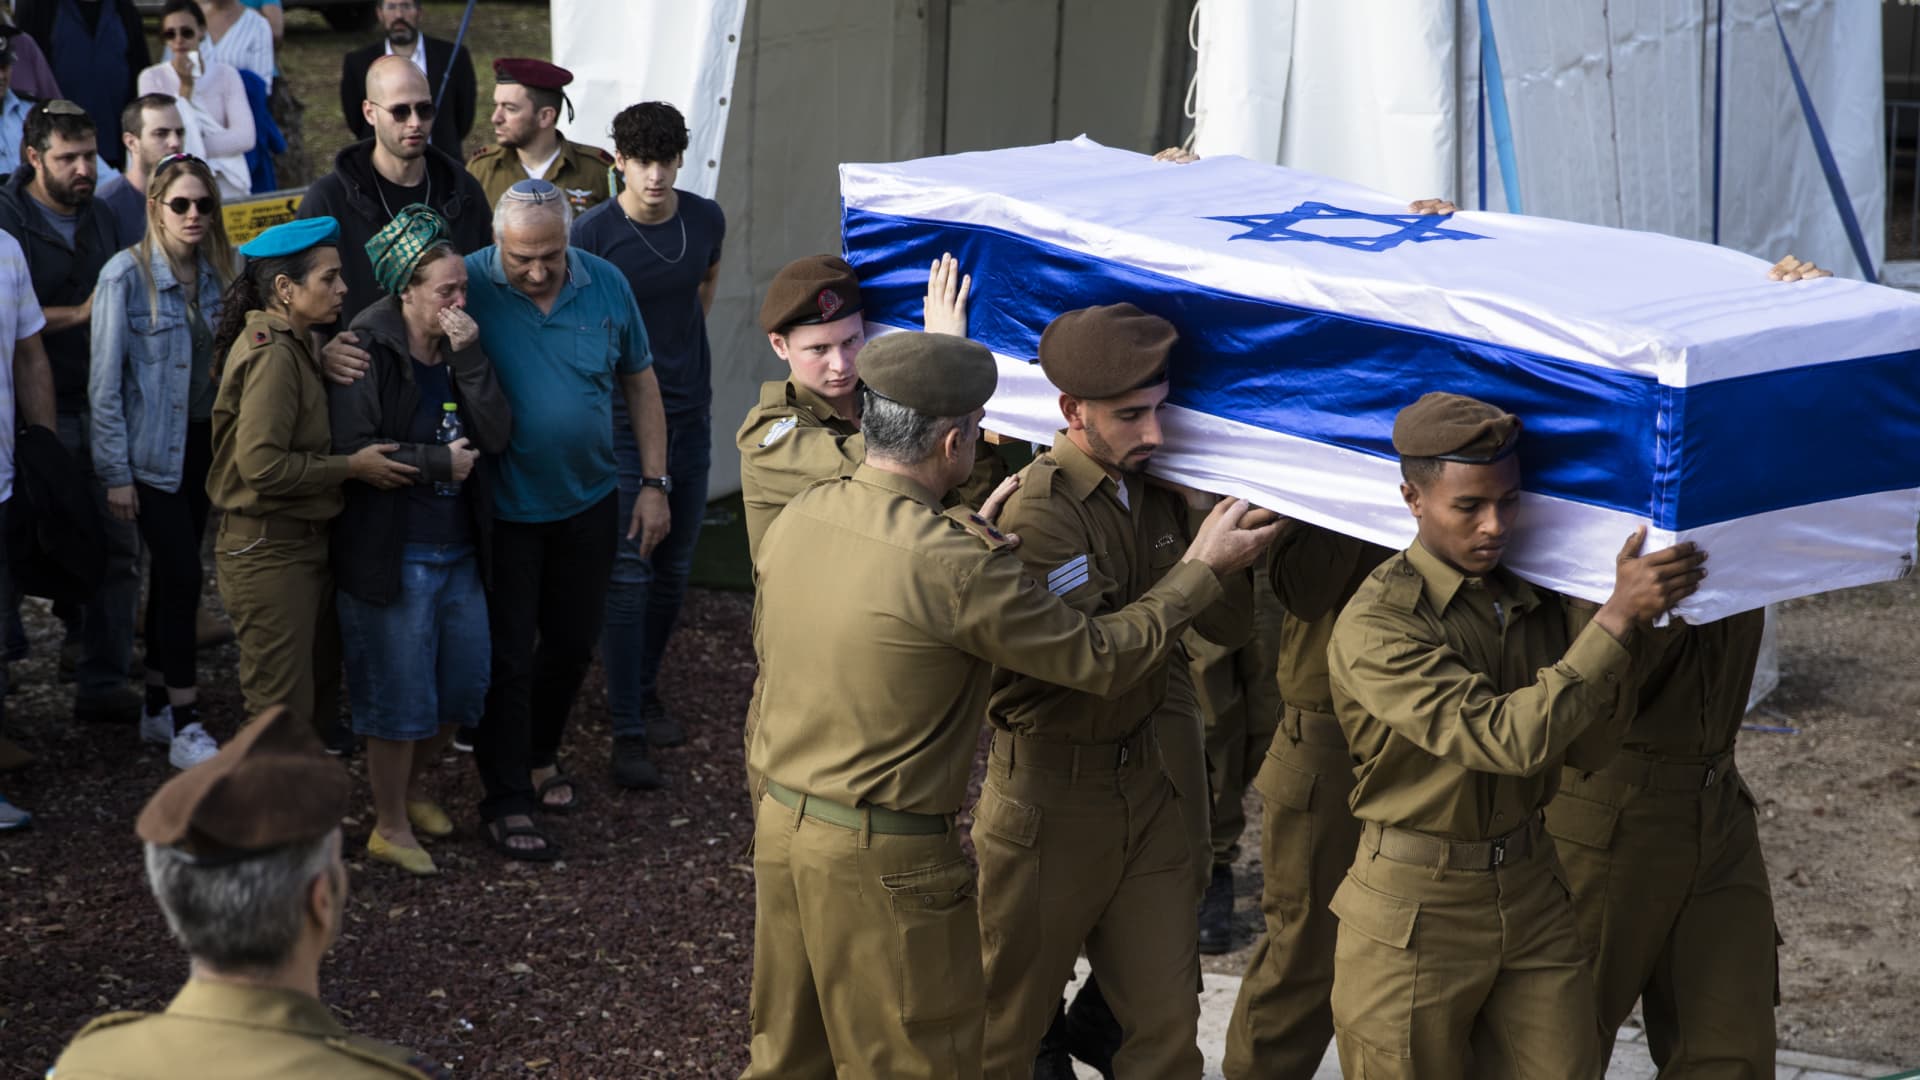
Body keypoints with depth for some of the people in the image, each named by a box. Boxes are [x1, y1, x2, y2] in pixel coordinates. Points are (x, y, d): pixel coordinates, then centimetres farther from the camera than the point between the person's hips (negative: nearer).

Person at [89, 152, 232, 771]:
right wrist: (116, 474, -12)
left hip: (203, 444, 6)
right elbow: (106, 382, -12)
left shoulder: (216, 274, 4)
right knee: (183, 575, -10)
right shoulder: (127, 275, -13)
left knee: (171, 575, 12)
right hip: (152, 452, -6)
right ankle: (184, 727, -4)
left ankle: (158, 708, 22)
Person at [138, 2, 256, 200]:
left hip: (223, 180, 1)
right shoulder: (152, 78, 3)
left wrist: (190, 149, -14)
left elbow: (245, 137, -7)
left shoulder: (225, 74, 5)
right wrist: (185, 86, -14)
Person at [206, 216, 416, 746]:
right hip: (270, 554, -10)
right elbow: (261, 464, -26)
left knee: (319, 691, 18)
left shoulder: (289, 346, 12)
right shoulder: (272, 355, -20)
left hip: (300, 544, 10)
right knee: (284, 711, -3)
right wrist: (351, 466, -20)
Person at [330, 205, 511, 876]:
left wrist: (470, 358, -14)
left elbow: (497, 434, -5)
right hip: (391, 555, -7)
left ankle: (409, 786, 38)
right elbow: (353, 449, -19)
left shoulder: (462, 350, 7)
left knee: (466, 686, 14)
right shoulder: (367, 351, -12)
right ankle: (390, 827, 18)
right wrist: (440, 462, -14)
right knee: (399, 694, 1)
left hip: (459, 549, 7)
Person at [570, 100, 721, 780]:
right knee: (628, 576, -8)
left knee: (674, 569, 13)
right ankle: (627, 732, -5)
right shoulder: (593, 234, -13)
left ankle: (645, 691, 32)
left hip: (689, 416, 5)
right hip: (621, 418, -5)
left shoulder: (706, 220, 1)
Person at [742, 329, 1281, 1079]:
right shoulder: (953, 564, -23)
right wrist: (1204, 568, -1)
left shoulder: (796, 518, -1)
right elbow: (1103, 660, -14)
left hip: (781, 821, 7)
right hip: (885, 858, -7)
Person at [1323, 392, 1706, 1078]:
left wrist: (1627, 608, -12)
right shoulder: (1374, 625, -18)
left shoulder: (1534, 599, 3)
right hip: (1415, 913, -5)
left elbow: (1588, 749, -1)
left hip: (1532, 898, 5)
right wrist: (1617, 619, -27)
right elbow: (1508, 737, -27)